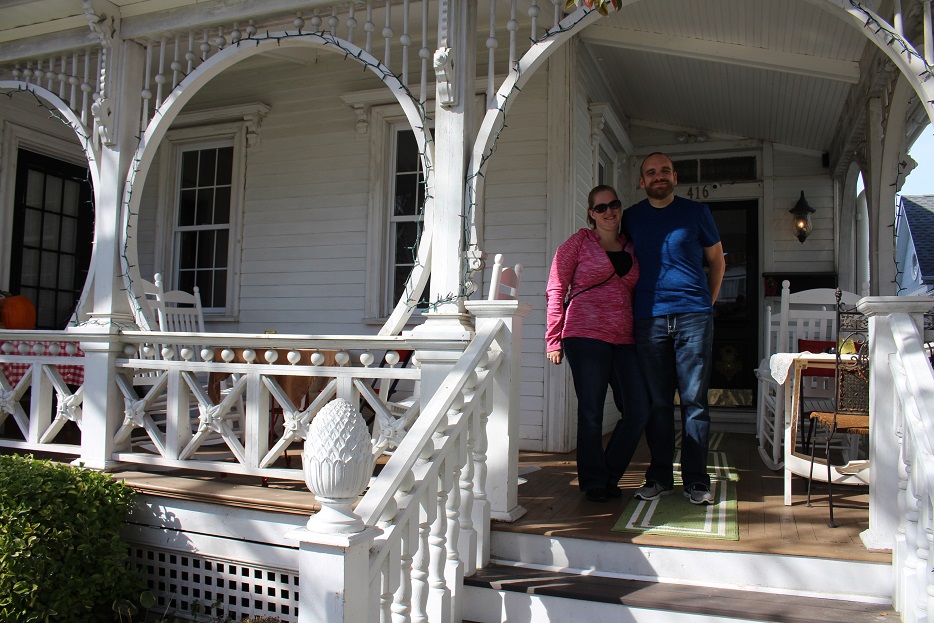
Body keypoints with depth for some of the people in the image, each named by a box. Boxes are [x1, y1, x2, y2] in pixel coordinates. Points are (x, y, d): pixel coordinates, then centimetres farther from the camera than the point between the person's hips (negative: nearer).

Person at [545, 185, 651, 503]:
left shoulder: (631, 248, 17)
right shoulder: (579, 242, 4)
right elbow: (556, 289, 1)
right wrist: (553, 339, -5)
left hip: (624, 339, 5)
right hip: (586, 335, -5)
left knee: (638, 411, 2)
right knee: (591, 412, 0)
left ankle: (610, 476, 21)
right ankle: (593, 483, 17)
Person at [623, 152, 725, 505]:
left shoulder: (696, 212, 8)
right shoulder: (630, 218, 11)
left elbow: (717, 260, 17)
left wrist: (708, 302, 10)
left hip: (693, 317, -1)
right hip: (649, 319, 1)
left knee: (694, 400, -1)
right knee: (657, 402, 4)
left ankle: (696, 480, 6)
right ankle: (660, 476, 13)